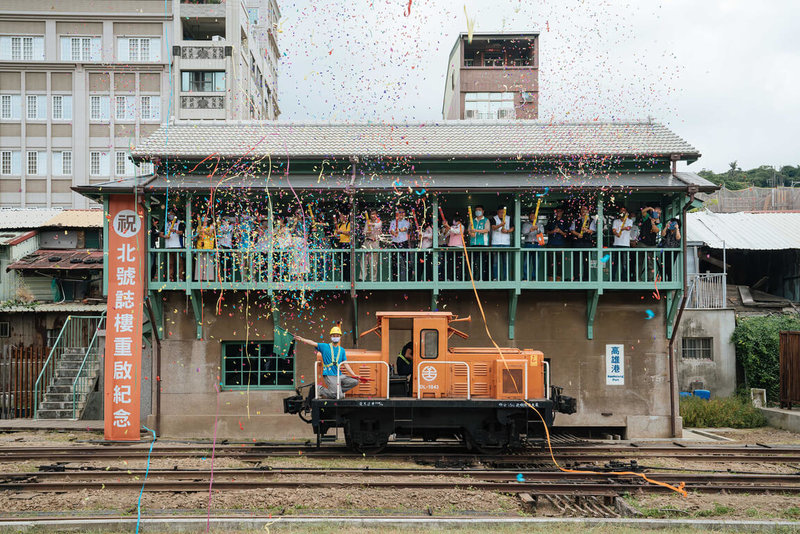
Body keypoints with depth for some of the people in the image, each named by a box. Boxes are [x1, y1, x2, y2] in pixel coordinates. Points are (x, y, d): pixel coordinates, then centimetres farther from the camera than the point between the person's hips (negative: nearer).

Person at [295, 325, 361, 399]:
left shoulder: (342, 350, 15)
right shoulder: (324, 347, 4)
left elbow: (346, 365, 11)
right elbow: (313, 343, -10)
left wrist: (354, 375, 1)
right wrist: (301, 339, -25)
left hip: (339, 375, 5)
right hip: (329, 375, -5)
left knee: (355, 381, -8)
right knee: (335, 395, -20)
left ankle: (337, 390, 2)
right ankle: (320, 391, 7)